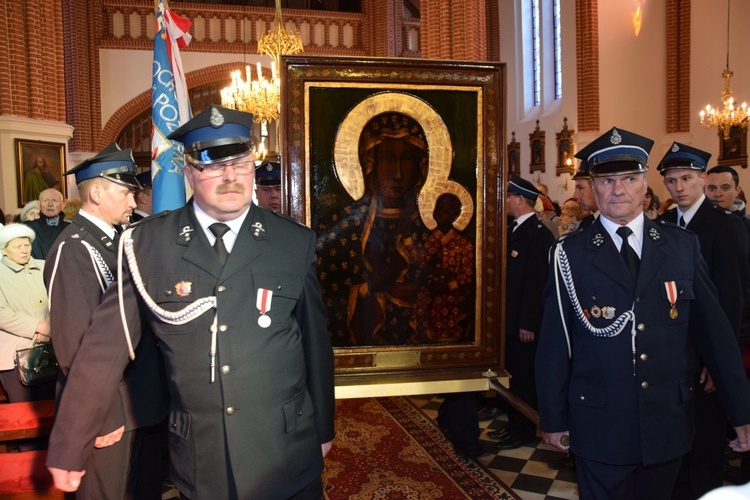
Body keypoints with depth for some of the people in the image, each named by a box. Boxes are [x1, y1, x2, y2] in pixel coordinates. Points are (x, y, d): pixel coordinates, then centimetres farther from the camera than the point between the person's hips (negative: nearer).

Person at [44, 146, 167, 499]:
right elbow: (76, 344, -22)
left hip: (141, 402, 8)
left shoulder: (115, 241, 8)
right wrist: (98, 419, -18)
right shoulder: (73, 250, -20)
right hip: (110, 412, -8)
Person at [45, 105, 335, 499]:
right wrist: (68, 448, 1)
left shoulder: (296, 243, -5)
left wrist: (323, 429, 9)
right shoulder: (147, 244, -7)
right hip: (198, 461, 0)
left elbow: (315, 342, 1)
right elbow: (106, 346, -4)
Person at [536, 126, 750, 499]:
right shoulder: (571, 253, -7)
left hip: (669, 424, 3)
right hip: (599, 427, -2)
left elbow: (715, 332, 2)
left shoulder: (683, 246, 0)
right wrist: (553, 418, -2)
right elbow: (554, 343, -5)